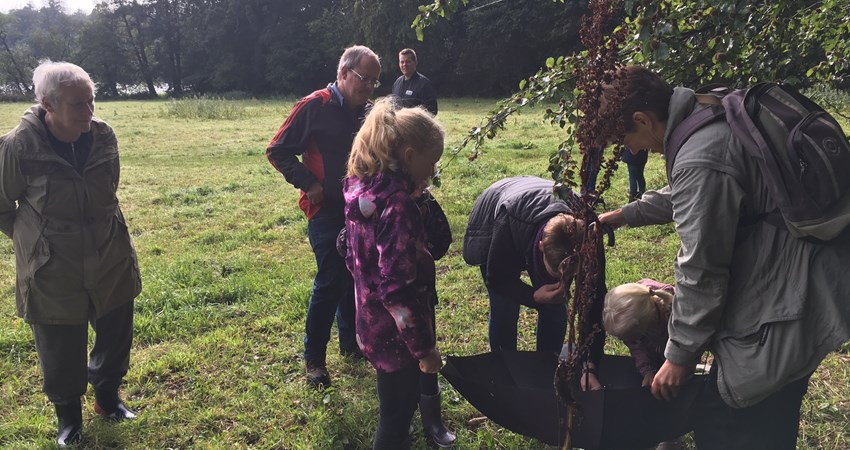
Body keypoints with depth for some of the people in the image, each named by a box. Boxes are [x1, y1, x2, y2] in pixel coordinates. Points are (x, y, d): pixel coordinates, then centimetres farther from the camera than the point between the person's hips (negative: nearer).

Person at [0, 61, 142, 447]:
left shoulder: (103, 136, -8)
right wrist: (34, 241, 5)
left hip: (111, 262, 4)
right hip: (53, 271, -3)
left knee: (116, 337, 18)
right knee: (61, 351, 12)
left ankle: (107, 397, 45)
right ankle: (68, 415, 38)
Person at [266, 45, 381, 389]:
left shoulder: (365, 112, 7)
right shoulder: (315, 106, -12)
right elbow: (278, 151, -9)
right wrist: (308, 183, -15)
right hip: (326, 210, -6)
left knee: (354, 277, 15)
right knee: (330, 282, -7)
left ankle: (350, 342, 32)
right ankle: (314, 359, 8)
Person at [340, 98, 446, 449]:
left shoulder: (363, 187, 0)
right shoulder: (397, 203, -27)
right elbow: (398, 288, -28)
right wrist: (424, 347, -19)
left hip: (373, 324, 8)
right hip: (395, 333, -8)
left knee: (394, 410, 26)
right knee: (397, 418, 12)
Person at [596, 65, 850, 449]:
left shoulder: (700, 159, -25)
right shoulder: (716, 112, 6)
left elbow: (700, 271, -19)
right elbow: (684, 198, 25)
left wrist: (681, 355, -6)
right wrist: (623, 215, 33)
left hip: (787, 301, -10)